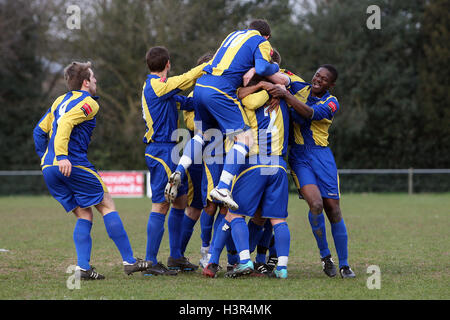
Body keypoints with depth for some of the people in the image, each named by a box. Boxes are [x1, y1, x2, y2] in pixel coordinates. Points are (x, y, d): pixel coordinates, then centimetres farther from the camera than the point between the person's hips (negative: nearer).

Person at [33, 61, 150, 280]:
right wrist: (62, 156, -27)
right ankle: (129, 261, 2)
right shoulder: (89, 103, -3)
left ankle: (83, 267, -3)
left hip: (48, 168, 8)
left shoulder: (60, 101, 22)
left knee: (84, 215, 11)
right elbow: (65, 123, -20)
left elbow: (40, 131, 23)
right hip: (73, 164, -8)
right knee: (106, 205, 3)